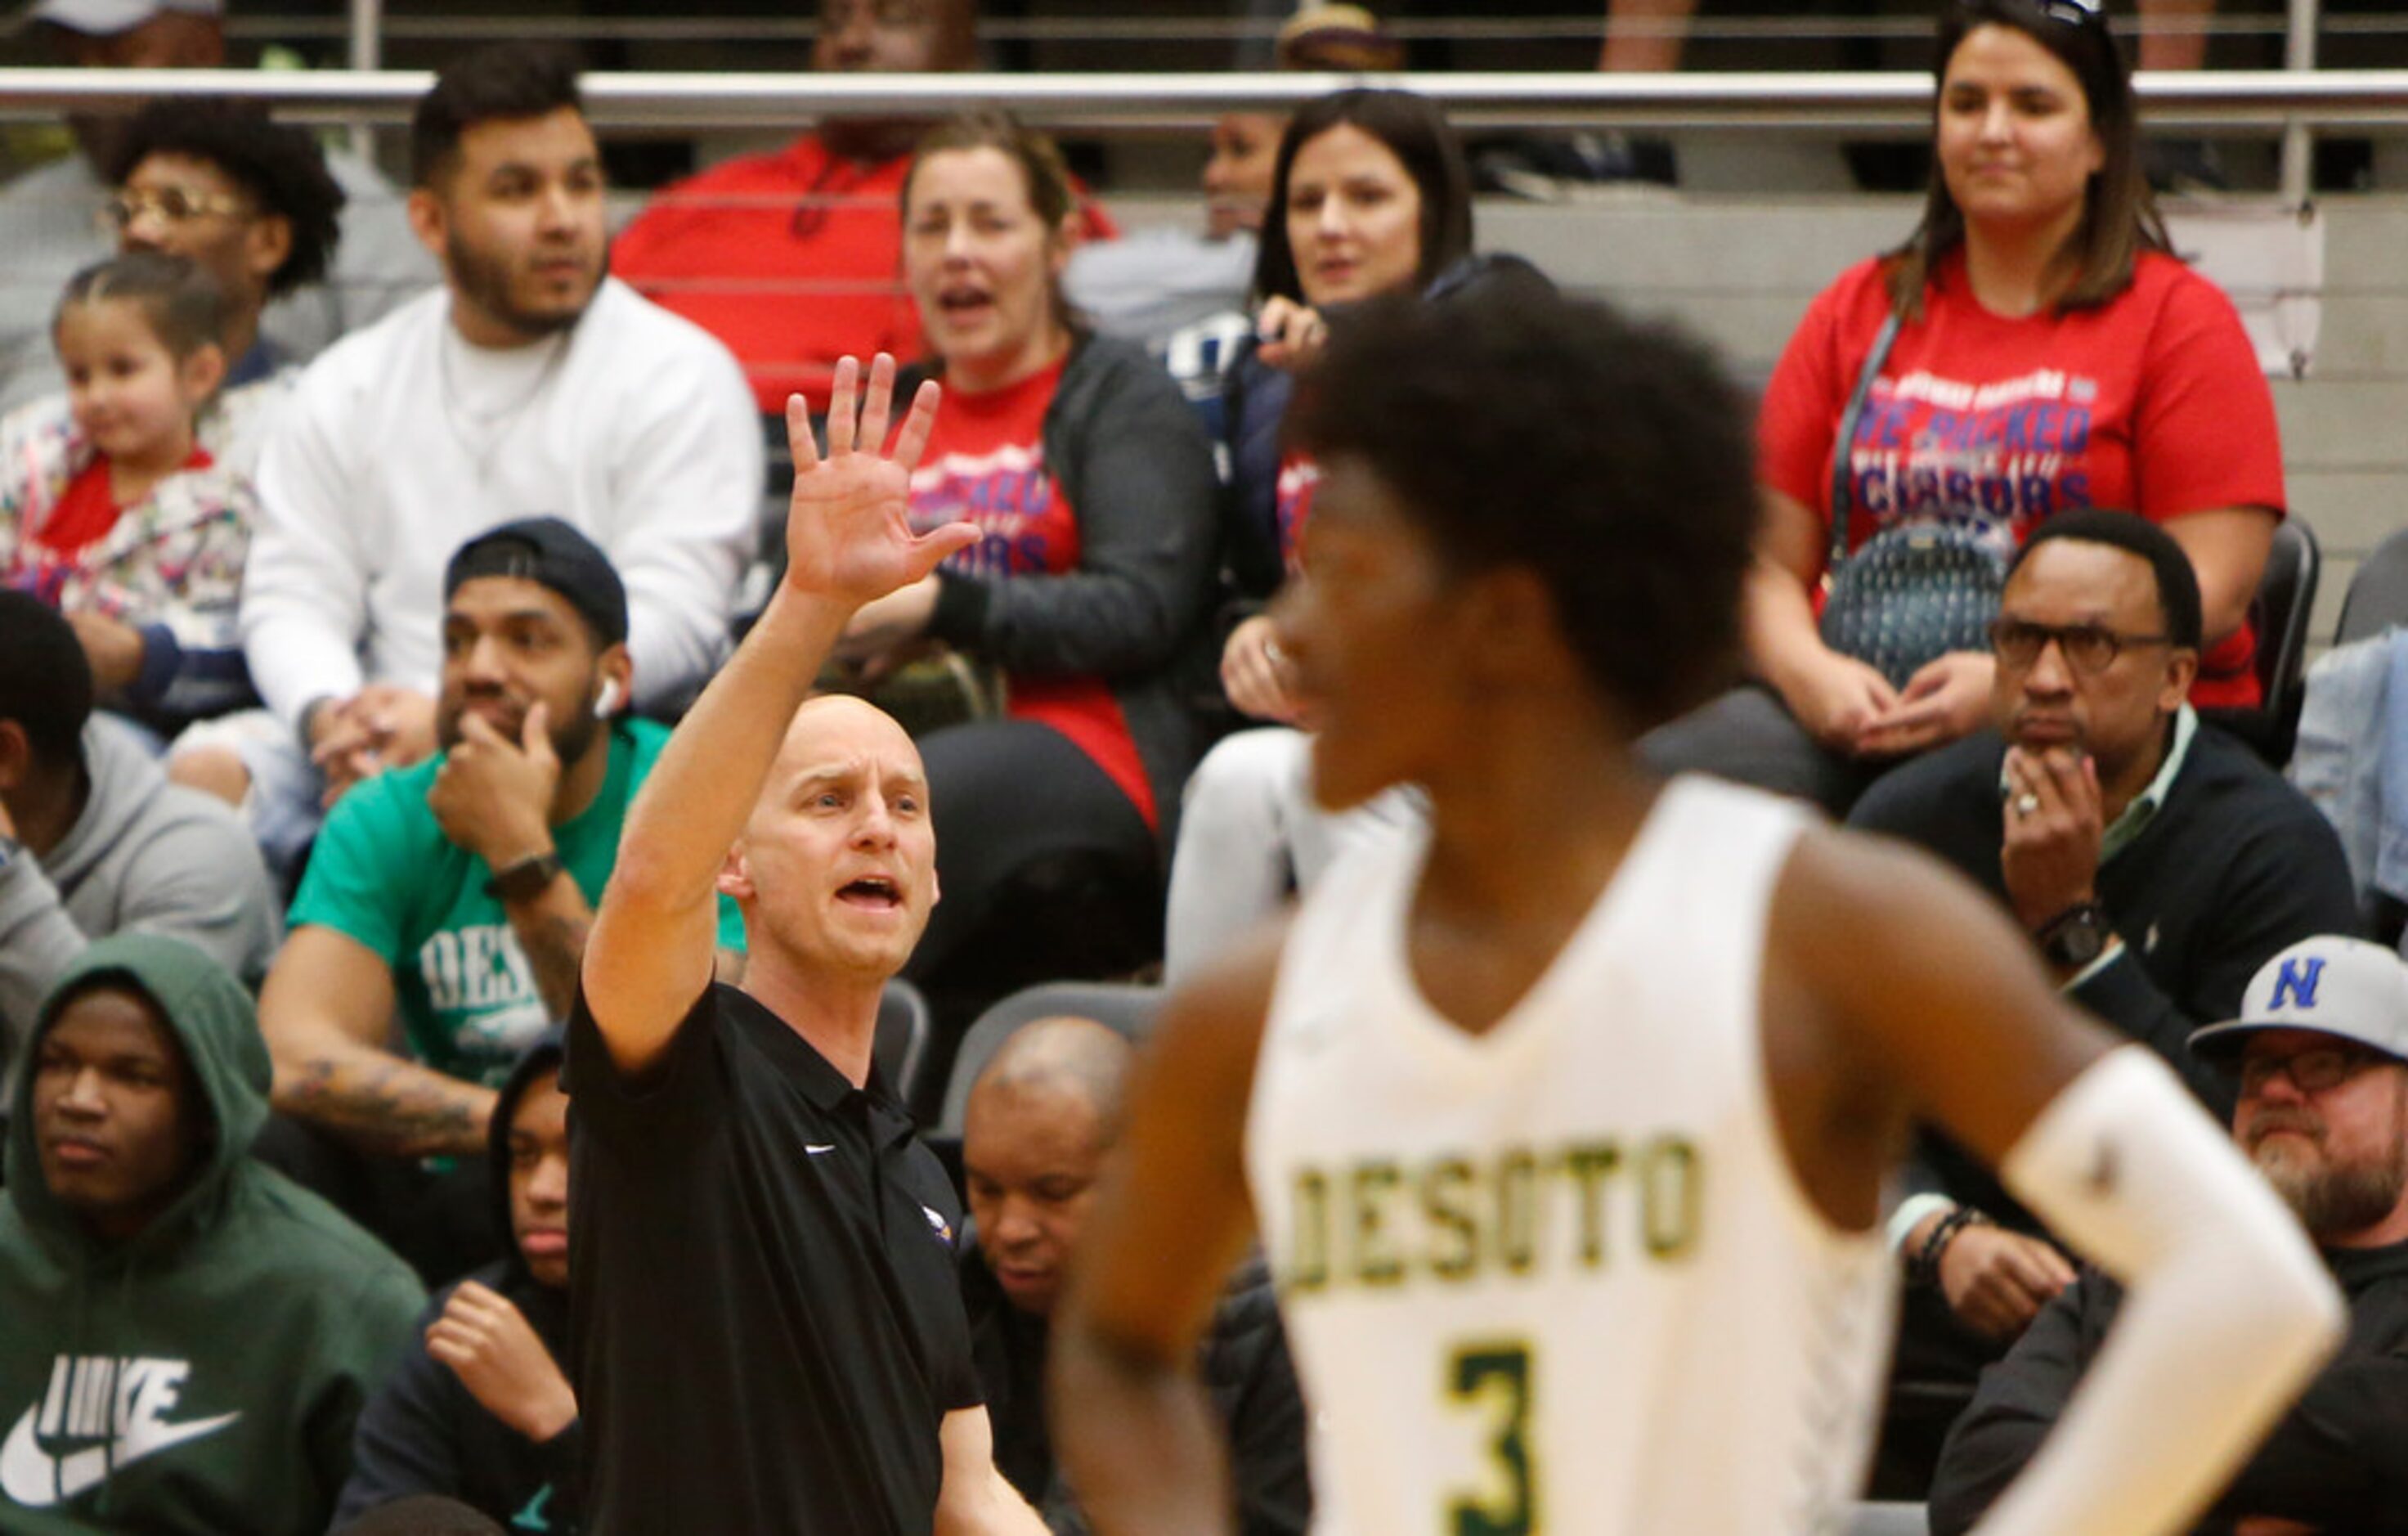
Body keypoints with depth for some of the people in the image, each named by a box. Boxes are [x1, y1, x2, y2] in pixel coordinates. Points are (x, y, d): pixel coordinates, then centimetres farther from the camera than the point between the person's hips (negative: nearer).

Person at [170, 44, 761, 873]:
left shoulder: (678, 376, 3)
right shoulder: (348, 386, 17)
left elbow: (671, 619, -8)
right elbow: (292, 597, 11)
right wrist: (329, 712, -15)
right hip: (375, 740, 5)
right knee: (202, 774, -24)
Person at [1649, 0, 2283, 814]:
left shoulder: (2179, 318, 8)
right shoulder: (1857, 312, 21)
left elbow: (2211, 588, -3)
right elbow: (1771, 566, 16)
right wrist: (1812, 674, -8)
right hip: (1863, 714, 4)